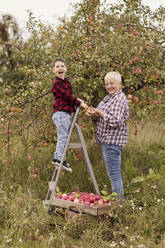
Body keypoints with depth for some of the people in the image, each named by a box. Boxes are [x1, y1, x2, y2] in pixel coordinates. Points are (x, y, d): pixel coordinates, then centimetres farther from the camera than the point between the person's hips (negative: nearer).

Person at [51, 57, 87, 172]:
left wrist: (77, 100, 4)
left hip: (67, 112, 9)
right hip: (61, 112, -9)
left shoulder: (66, 82, 18)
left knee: (64, 137, 10)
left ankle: (58, 158, 16)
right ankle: (59, 158, -5)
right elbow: (66, 96, -13)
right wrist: (79, 103, -6)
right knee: (63, 136, -9)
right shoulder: (57, 83, -9)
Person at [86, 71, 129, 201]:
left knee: (114, 173, -6)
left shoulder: (120, 99, -13)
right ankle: (120, 200, 27)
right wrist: (94, 114, 1)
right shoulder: (108, 97, 17)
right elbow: (102, 119, 21)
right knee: (114, 173, 17)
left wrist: (99, 112, -19)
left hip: (113, 141, -11)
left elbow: (116, 121, -23)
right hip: (106, 140, 11)